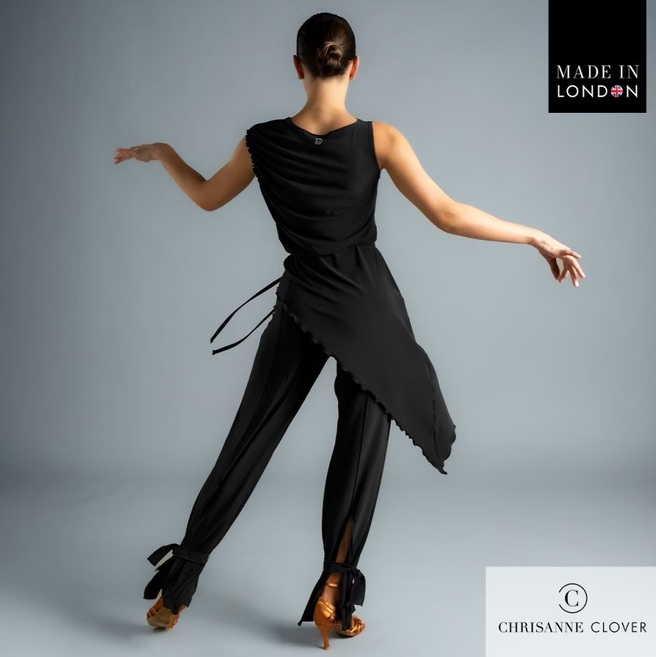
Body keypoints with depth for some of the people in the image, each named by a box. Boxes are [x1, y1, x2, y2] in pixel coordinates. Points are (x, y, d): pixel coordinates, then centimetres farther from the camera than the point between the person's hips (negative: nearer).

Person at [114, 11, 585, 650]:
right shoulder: (379, 138, -9)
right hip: (369, 307, -2)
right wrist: (538, 237, -1)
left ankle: (175, 589, 20)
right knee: (360, 450, 10)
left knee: (249, 443, 12)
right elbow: (448, 216, -11)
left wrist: (159, 151, 31)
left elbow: (207, 196, 13)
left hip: (302, 309, 2)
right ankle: (332, 601, 16)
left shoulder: (263, 141, -4)